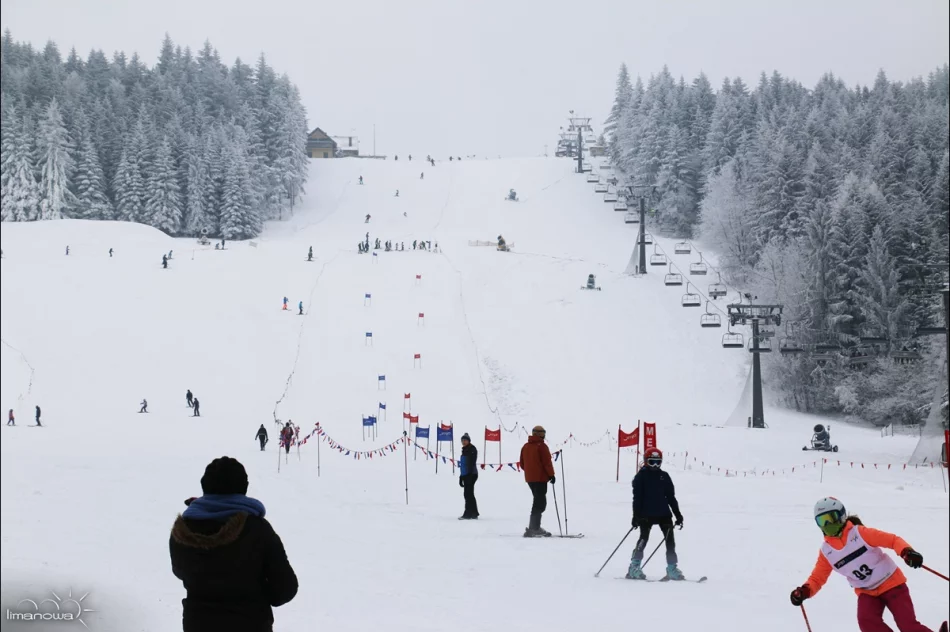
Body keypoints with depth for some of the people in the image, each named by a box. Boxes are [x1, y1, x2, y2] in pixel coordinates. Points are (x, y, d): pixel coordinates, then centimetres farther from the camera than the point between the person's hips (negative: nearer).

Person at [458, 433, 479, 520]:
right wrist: (461, 477, 21)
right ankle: (474, 513, 18)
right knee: (469, 494, 12)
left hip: (471, 474, -10)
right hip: (465, 475, 10)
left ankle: (468, 513, -12)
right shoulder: (464, 450, 19)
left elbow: (472, 463, -16)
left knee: (468, 494, -11)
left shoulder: (472, 449, -7)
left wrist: (469, 474, -24)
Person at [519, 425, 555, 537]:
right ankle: (533, 529, -12)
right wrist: (551, 475, -5)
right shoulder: (542, 446, -12)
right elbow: (547, 462, -14)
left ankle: (535, 527, 18)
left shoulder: (525, 446, 11)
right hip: (541, 478, -8)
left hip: (529, 478, 8)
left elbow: (522, 464, 14)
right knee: (539, 503, -5)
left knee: (538, 502, 17)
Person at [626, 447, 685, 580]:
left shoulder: (664, 476, 11)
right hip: (646, 514, -5)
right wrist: (636, 516, -11)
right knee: (643, 539, -9)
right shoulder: (641, 476, -1)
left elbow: (671, 497, 14)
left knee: (670, 540, 0)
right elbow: (637, 497, -4)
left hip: (663, 514, 5)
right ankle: (634, 569, -4)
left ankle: (672, 569, 4)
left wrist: (678, 515, 9)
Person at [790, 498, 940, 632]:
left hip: (891, 582, -3)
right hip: (866, 592, 3)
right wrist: (804, 591, -19)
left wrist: (907, 552, -37)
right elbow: (817, 578, 3)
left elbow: (892, 540, -16)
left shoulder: (859, 533, -14)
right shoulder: (826, 551, -2)